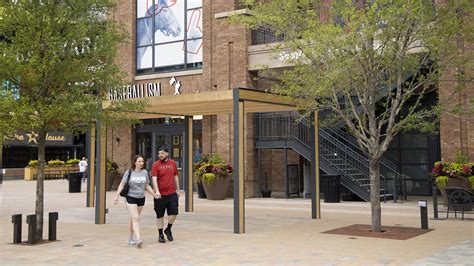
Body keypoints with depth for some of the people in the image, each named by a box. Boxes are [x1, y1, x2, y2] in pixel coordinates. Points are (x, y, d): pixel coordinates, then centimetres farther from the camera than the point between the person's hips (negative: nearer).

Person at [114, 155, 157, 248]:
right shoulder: (129, 172, -4)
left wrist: (155, 194, 6)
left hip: (141, 199, 4)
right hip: (130, 198, -4)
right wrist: (117, 196, -7)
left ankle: (130, 238, 25)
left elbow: (147, 186, 13)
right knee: (135, 218, -15)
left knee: (133, 219, 13)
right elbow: (122, 184, 0)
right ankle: (138, 239, -22)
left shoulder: (145, 172, 5)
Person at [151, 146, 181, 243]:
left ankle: (168, 229, 25)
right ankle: (160, 235, 19)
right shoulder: (156, 165, -5)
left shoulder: (173, 163, 7)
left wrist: (178, 190, 16)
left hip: (172, 194, 3)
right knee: (160, 215, 6)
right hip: (160, 195, -3)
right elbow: (154, 179, -13)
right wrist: (157, 191, -25)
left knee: (174, 213, 0)